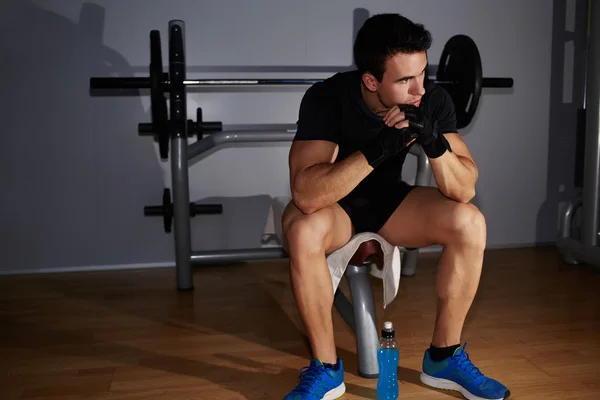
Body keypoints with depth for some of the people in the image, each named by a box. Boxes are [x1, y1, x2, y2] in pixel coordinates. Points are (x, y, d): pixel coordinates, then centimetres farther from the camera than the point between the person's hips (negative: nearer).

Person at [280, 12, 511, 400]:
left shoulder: (433, 98, -18)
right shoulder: (327, 98, -28)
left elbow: (465, 190, -19)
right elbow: (306, 194, -39)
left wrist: (435, 144, -37)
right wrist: (376, 150, -46)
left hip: (390, 197, 3)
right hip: (333, 203, -3)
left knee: (469, 223, -23)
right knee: (302, 231, -37)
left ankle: (444, 357, -4)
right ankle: (326, 369, -16)